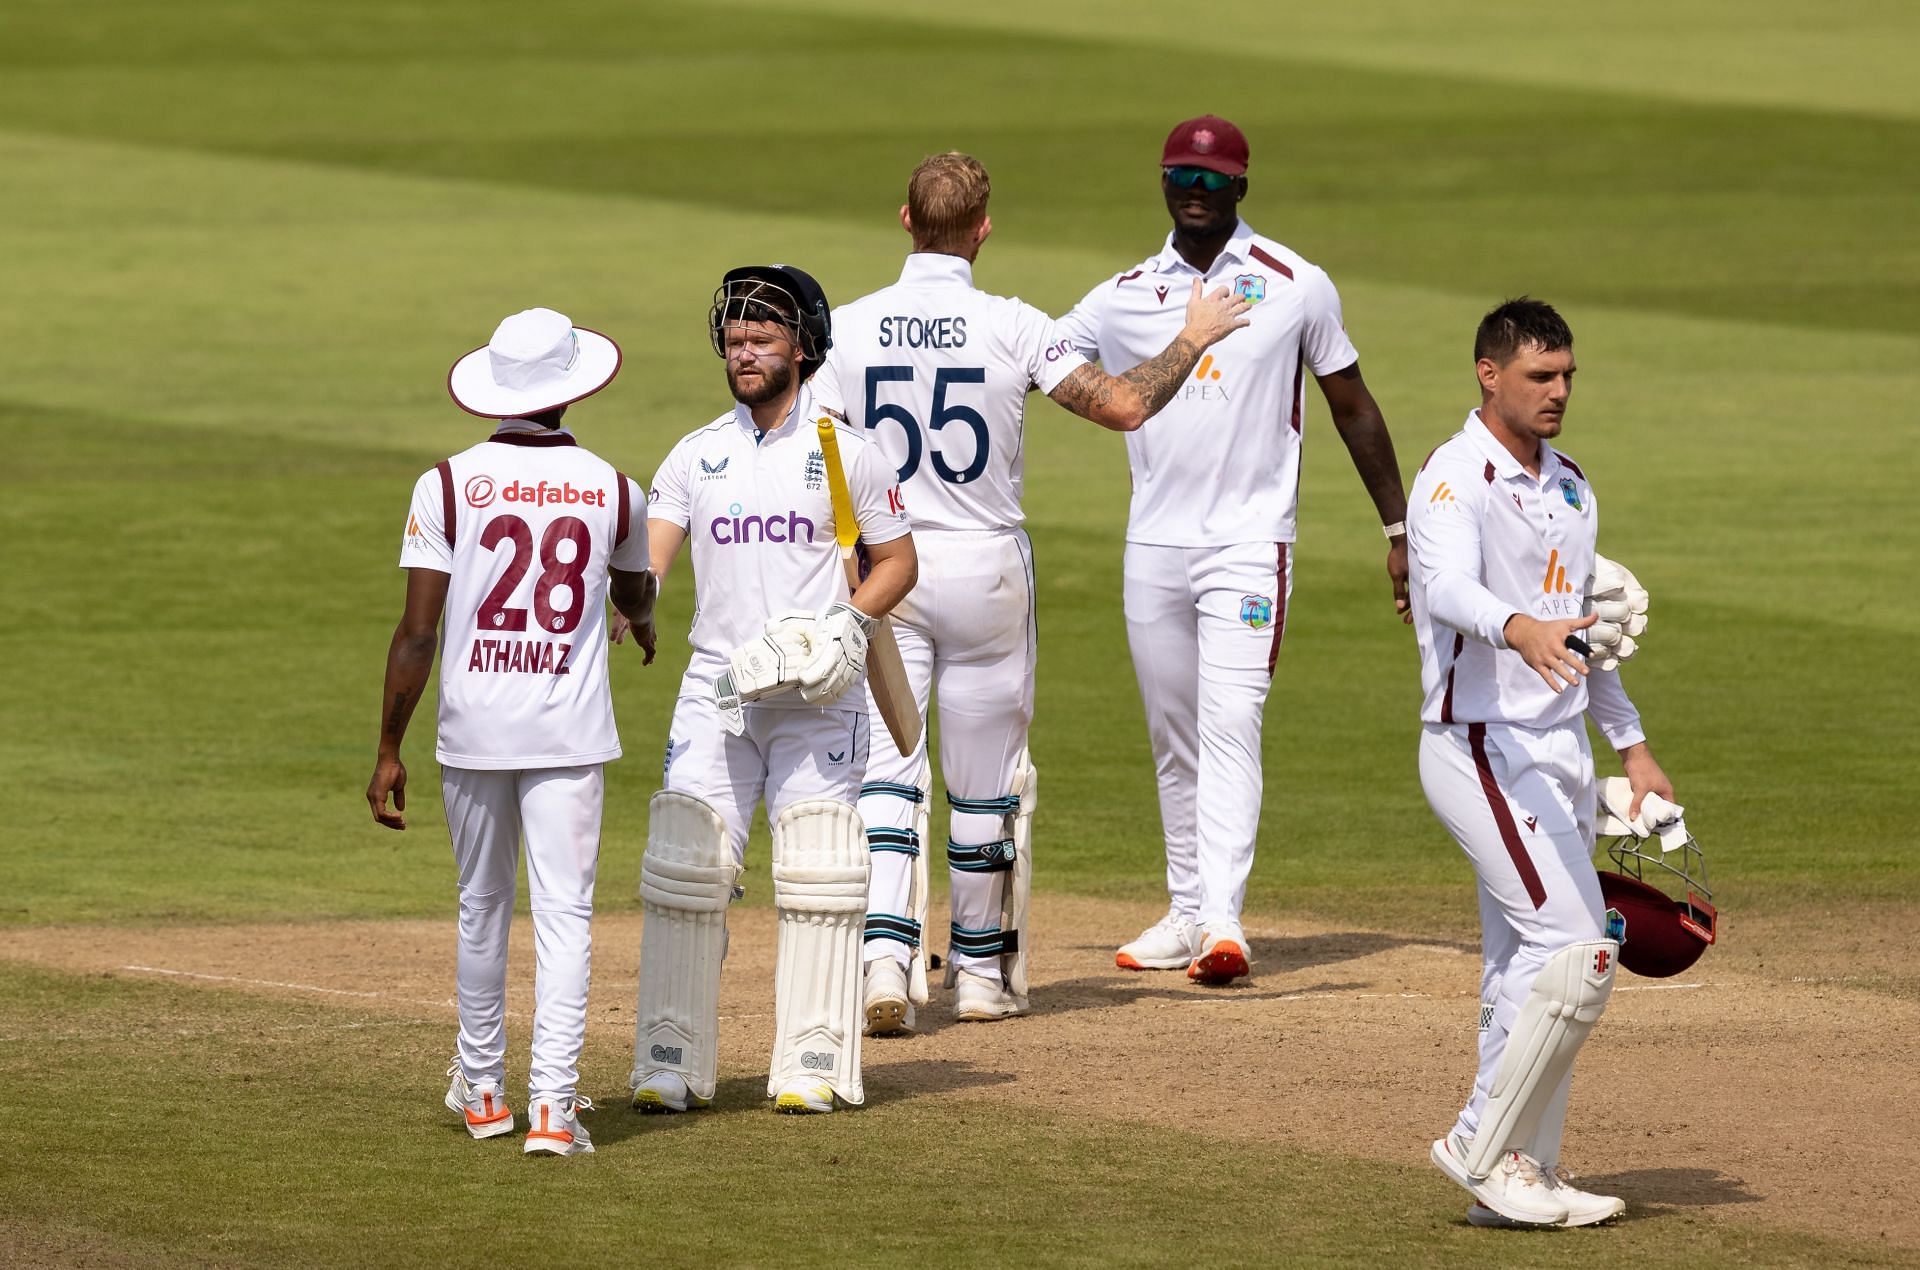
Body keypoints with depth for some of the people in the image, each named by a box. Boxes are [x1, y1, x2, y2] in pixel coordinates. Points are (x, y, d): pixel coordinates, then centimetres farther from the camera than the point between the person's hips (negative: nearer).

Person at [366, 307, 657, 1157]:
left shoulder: (449, 485, -5)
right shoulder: (610, 490, 0)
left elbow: (418, 631, -8)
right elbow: (635, 593, 21)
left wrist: (389, 751, -1)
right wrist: (642, 621, 46)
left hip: (473, 728, 1)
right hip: (571, 733, -1)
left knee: (482, 907, 16)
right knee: (564, 911, -1)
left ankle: (481, 1089, 28)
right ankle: (553, 1102, -11)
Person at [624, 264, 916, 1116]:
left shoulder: (846, 453, 3)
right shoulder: (695, 457, 8)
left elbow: (897, 562, 8)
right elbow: (647, 555, -1)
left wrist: (852, 622, -11)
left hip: (817, 701, -2)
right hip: (715, 693, 2)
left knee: (816, 877, -4)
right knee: (683, 870, -4)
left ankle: (812, 1063, 2)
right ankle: (670, 1063, 1)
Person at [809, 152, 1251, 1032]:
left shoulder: (848, 328, -5)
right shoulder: (1011, 327, -10)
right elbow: (1122, 404, -12)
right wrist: (1193, 339, 3)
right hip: (985, 568, 0)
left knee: (884, 772, 0)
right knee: (985, 780, 12)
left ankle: (886, 957, -19)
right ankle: (981, 971, 23)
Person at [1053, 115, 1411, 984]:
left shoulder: (1295, 287, 0)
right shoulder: (1123, 299, 7)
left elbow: (1351, 406, 7)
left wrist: (1397, 529, 7)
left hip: (1248, 544, -4)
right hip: (1154, 546, 4)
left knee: (1228, 725, -16)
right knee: (1174, 740, 10)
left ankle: (1224, 922, -24)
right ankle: (1188, 913, 19)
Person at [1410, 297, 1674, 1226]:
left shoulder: (1569, 487, 15)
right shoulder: (1457, 480, -14)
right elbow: (1447, 584, -34)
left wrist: (1632, 745, 20)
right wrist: (1516, 628, -54)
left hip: (1560, 753, 9)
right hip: (1482, 751, -9)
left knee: (1530, 966, 11)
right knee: (1577, 951, -16)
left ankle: (1519, 1178, 16)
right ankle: (1486, 1147, -6)